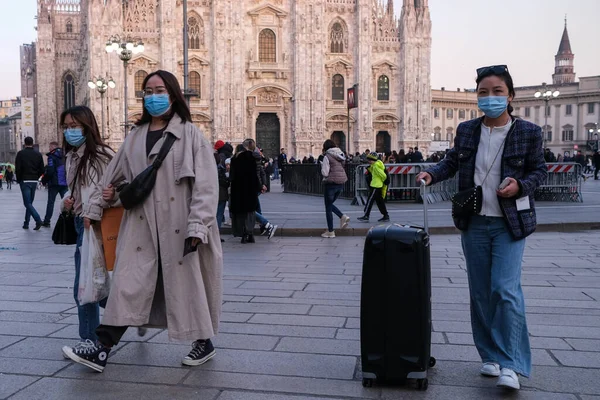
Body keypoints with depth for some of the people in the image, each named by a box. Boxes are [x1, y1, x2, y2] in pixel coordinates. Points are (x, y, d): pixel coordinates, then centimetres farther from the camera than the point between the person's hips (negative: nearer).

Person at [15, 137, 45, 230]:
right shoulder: (38, 154, 6)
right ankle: (26, 223, 15)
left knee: (27, 203, -6)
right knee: (29, 202, 13)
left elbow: (18, 168, -9)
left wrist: (19, 180, 4)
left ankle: (38, 220, -22)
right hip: (34, 181, 4)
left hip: (25, 181, -4)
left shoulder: (21, 154, -6)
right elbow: (42, 170, 4)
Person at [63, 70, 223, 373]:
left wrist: (197, 227, -17)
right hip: (141, 225, 4)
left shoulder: (190, 134, -3)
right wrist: (94, 208, 24)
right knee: (127, 284, 1)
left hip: (178, 227, -4)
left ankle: (204, 342, 26)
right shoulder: (135, 136, 13)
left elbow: (206, 184, -10)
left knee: (187, 282, 6)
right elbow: (113, 176, 22)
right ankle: (102, 350, 6)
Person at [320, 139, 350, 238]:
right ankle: (343, 216, 2)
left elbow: (325, 173, -14)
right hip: (341, 183, 7)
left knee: (328, 208, 5)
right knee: (330, 204, 24)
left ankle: (330, 232, 8)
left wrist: (322, 166, 6)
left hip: (331, 183, -7)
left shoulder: (327, 157, -10)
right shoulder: (340, 156, 10)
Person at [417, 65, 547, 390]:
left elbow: (539, 170, 2)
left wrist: (520, 186, -17)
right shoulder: (466, 130, 2)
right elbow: (452, 161, 11)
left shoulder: (528, 132, -6)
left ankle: (511, 365, 2)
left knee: (505, 289, -13)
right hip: (474, 223, 4)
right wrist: (432, 174, -9)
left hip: (510, 223, -3)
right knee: (480, 292, 9)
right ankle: (491, 356, 25)